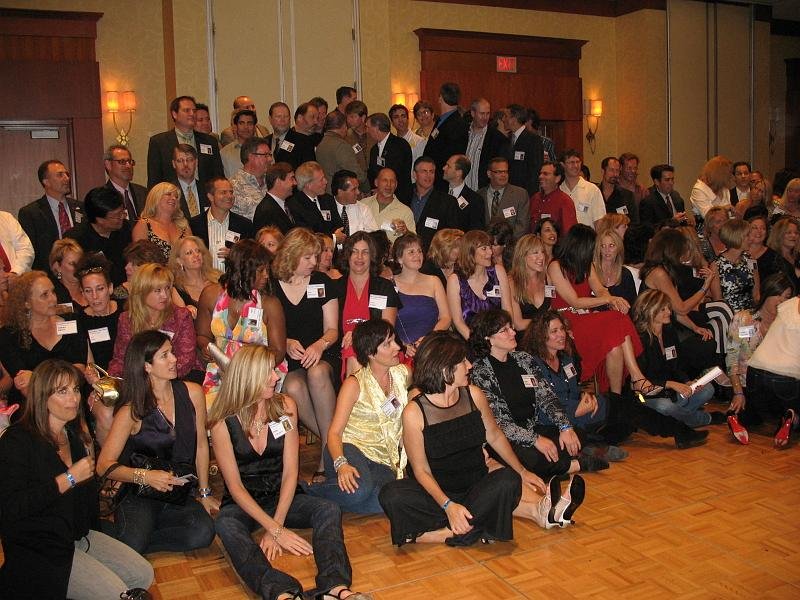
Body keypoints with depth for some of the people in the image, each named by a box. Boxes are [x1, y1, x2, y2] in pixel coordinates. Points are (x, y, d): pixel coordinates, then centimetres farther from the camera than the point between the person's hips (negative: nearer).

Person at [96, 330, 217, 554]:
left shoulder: (192, 393, -2)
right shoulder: (132, 411, -10)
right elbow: (104, 465, -10)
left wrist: (204, 493, 10)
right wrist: (145, 476, -24)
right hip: (140, 496, -3)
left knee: (203, 532, -26)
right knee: (134, 543, -32)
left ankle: (127, 543, -5)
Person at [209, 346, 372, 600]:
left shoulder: (285, 407, -3)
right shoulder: (223, 424, -10)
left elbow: (290, 472, -6)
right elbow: (235, 486, -12)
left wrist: (275, 526, -18)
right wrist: (276, 530, -22)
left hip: (282, 496, 3)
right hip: (243, 503, -2)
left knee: (329, 510, -25)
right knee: (226, 525, -36)